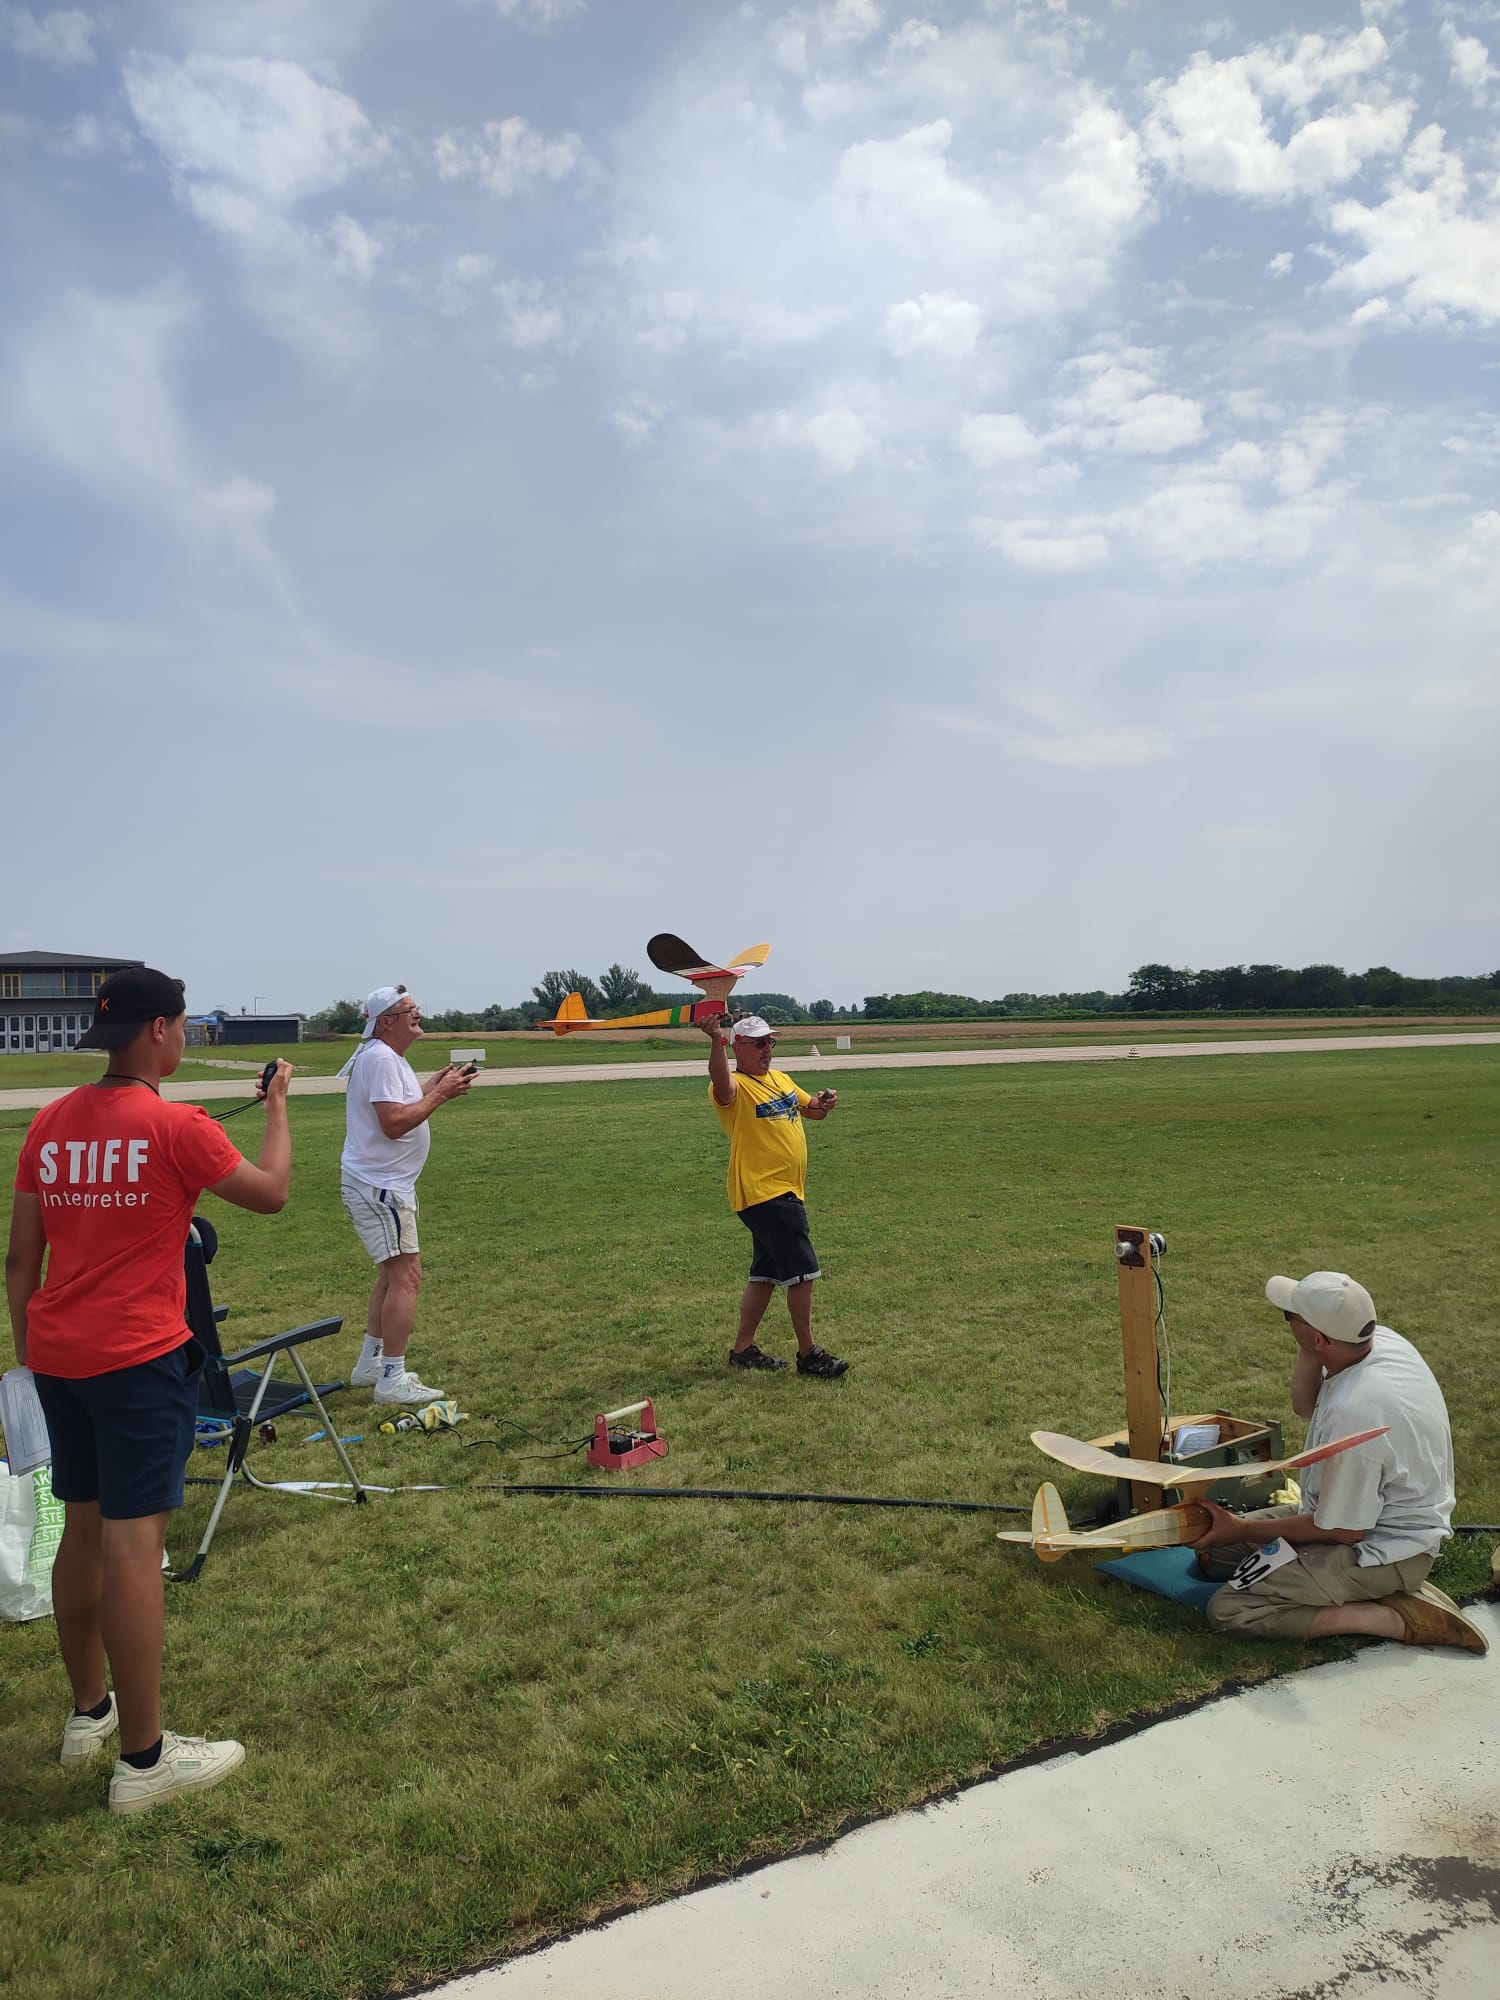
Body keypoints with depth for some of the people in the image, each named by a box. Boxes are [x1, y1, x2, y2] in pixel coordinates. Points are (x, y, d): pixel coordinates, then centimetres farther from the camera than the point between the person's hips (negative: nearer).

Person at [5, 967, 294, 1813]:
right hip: (139, 1361, -7)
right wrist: (279, 1103, 11)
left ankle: (90, 1711, 33)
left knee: (83, 1530, 18)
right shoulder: (176, 1126, -13)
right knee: (133, 1543, -3)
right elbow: (272, 1192, -2)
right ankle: (144, 1758, 5)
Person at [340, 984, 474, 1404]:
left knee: (394, 1275, 18)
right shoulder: (379, 1058, -18)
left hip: (385, 1184, 11)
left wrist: (433, 1088, 9)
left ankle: (370, 1365, 27)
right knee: (406, 1277, -10)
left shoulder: (390, 1057, 16)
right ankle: (392, 1380, -7)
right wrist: (440, 1095, -19)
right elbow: (394, 1123, -26)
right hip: (378, 1186, -11)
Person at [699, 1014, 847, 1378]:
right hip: (763, 1193, -9)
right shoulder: (736, 1087, -12)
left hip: (784, 1192, 9)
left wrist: (824, 1103, -1)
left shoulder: (780, 1079, 15)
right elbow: (720, 1080, -36)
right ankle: (808, 1354, 4)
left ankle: (743, 1349, 25)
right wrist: (716, 1041, -54)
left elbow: (812, 1109, 24)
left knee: (766, 1274, 15)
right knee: (803, 1271, -8)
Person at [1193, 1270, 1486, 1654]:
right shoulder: (1383, 1338, -8)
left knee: (1226, 1610, -15)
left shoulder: (1353, 1413, -35)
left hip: (1384, 1551, -9)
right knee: (1214, 1551, 11)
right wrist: (1307, 1351, -9)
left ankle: (1399, 1618, -9)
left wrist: (1244, 1530, -12)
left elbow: (1344, 1530, -22)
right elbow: (1305, 1405, 10)